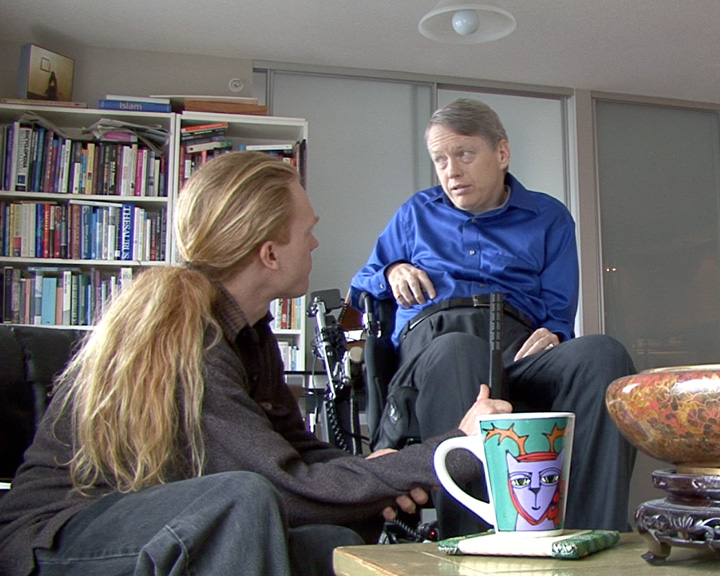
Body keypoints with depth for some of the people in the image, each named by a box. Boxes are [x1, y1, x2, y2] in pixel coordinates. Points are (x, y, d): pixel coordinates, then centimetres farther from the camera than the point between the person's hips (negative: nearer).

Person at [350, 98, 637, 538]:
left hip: (518, 341, 1)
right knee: (458, 352, -42)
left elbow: (559, 312, 17)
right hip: (431, 340, -1)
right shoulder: (417, 213, 31)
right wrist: (392, 273, 11)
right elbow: (360, 290, 34)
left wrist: (549, 334, -8)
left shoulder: (549, 217, 27)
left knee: (602, 353, -36)